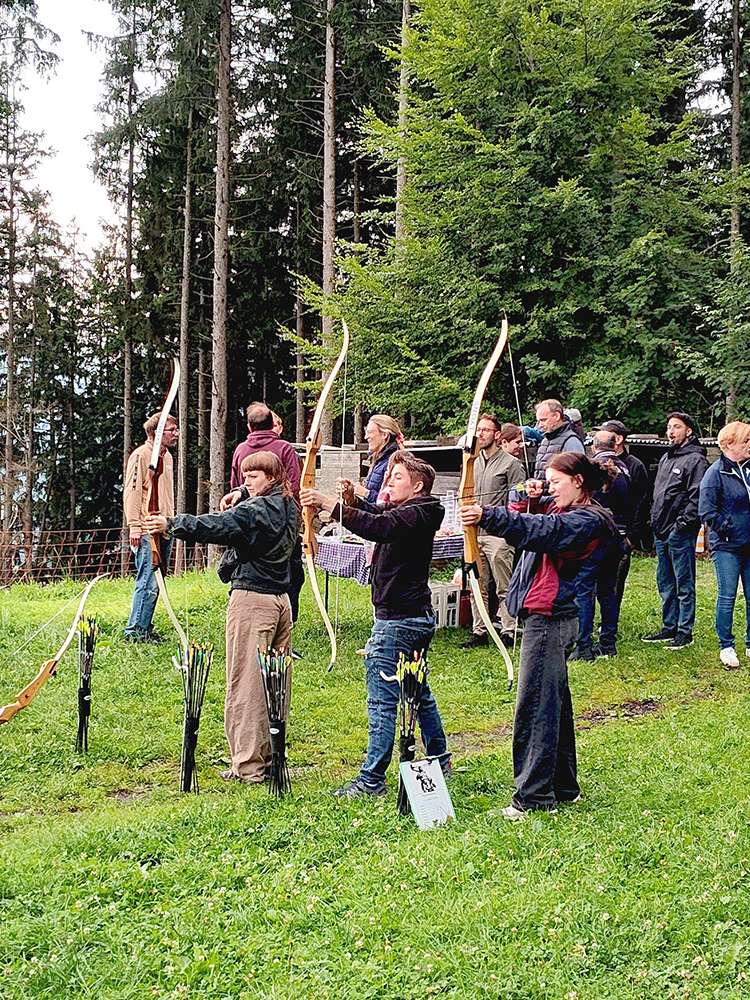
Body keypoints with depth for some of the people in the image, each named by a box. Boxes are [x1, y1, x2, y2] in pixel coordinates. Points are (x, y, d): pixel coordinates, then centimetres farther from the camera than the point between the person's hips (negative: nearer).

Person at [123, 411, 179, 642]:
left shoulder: (167, 457, 19)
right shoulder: (141, 455, -8)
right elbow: (132, 492, -13)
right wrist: (134, 527, -18)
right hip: (146, 531, -9)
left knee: (155, 583, 10)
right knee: (148, 583, -11)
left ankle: (144, 628, 17)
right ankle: (134, 631, -4)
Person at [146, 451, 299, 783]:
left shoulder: (253, 510, -14)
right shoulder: (288, 508, 12)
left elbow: (215, 527, -24)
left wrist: (171, 524, -22)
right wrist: (231, 509, 6)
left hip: (252, 598, -9)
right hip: (281, 598, 9)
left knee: (245, 683, -4)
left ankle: (249, 766, -1)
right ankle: (272, 756, 23)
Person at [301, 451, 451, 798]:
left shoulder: (414, 514, -15)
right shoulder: (414, 513, 14)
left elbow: (378, 527, -33)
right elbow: (376, 513, 21)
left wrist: (330, 504, -36)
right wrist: (352, 499, -1)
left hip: (397, 620, -11)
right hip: (419, 617, 11)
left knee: (382, 700, -7)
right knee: (419, 692, 23)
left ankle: (371, 779, -4)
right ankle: (439, 760, 35)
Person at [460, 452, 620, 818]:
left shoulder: (587, 521, -12)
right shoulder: (562, 514, 19)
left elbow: (539, 530, -27)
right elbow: (528, 525, 16)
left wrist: (488, 516, -34)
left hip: (551, 620, -11)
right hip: (549, 618, 11)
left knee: (535, 708, -8)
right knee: (555, 705, 17)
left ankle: (534, 796, -3)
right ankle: (564, 786, 27)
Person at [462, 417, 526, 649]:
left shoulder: (512, 464, -4)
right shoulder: (474, 463, 16)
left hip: (499, 535, -7)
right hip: (474, 534, 7)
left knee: (504, 589, -1)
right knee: (477, 588, 9)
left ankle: (508, 632, 5)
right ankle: (479, 632, 16)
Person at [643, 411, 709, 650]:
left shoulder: (695, 460, -9)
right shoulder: (665, 458, 18)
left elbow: (697, 498, -16)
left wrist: (683, 523, -19)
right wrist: (654, 521, 14)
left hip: (681, 534, -9)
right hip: (661, 532, 9)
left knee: (684, 585, -1)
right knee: (665, 585, 15)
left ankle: (685, 632, 5)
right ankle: (669, 627, 24)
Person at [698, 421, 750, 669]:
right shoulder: (716, 473, -9)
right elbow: (707, 511, -13)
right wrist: (728, 529, -13)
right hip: (727, 546, -5)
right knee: (727, 597, 0)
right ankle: (726, 647, 10)